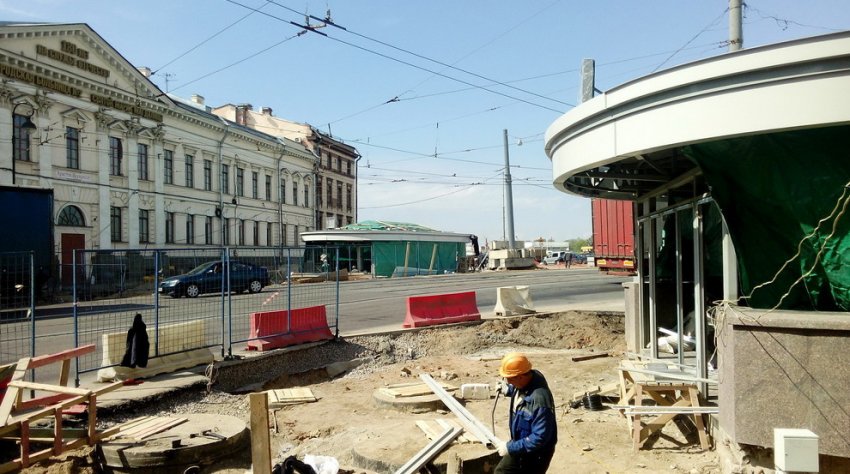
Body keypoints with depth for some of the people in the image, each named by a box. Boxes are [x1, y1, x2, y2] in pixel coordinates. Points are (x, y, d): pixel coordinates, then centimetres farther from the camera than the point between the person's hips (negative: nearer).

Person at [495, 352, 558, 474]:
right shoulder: (527, 379, -11)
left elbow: (539, 438, -33)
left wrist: (511, 447, -27)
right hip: (522, 445, 9)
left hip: (535, 454, -9)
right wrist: (509, 389, -2)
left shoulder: (539, 399, -38)